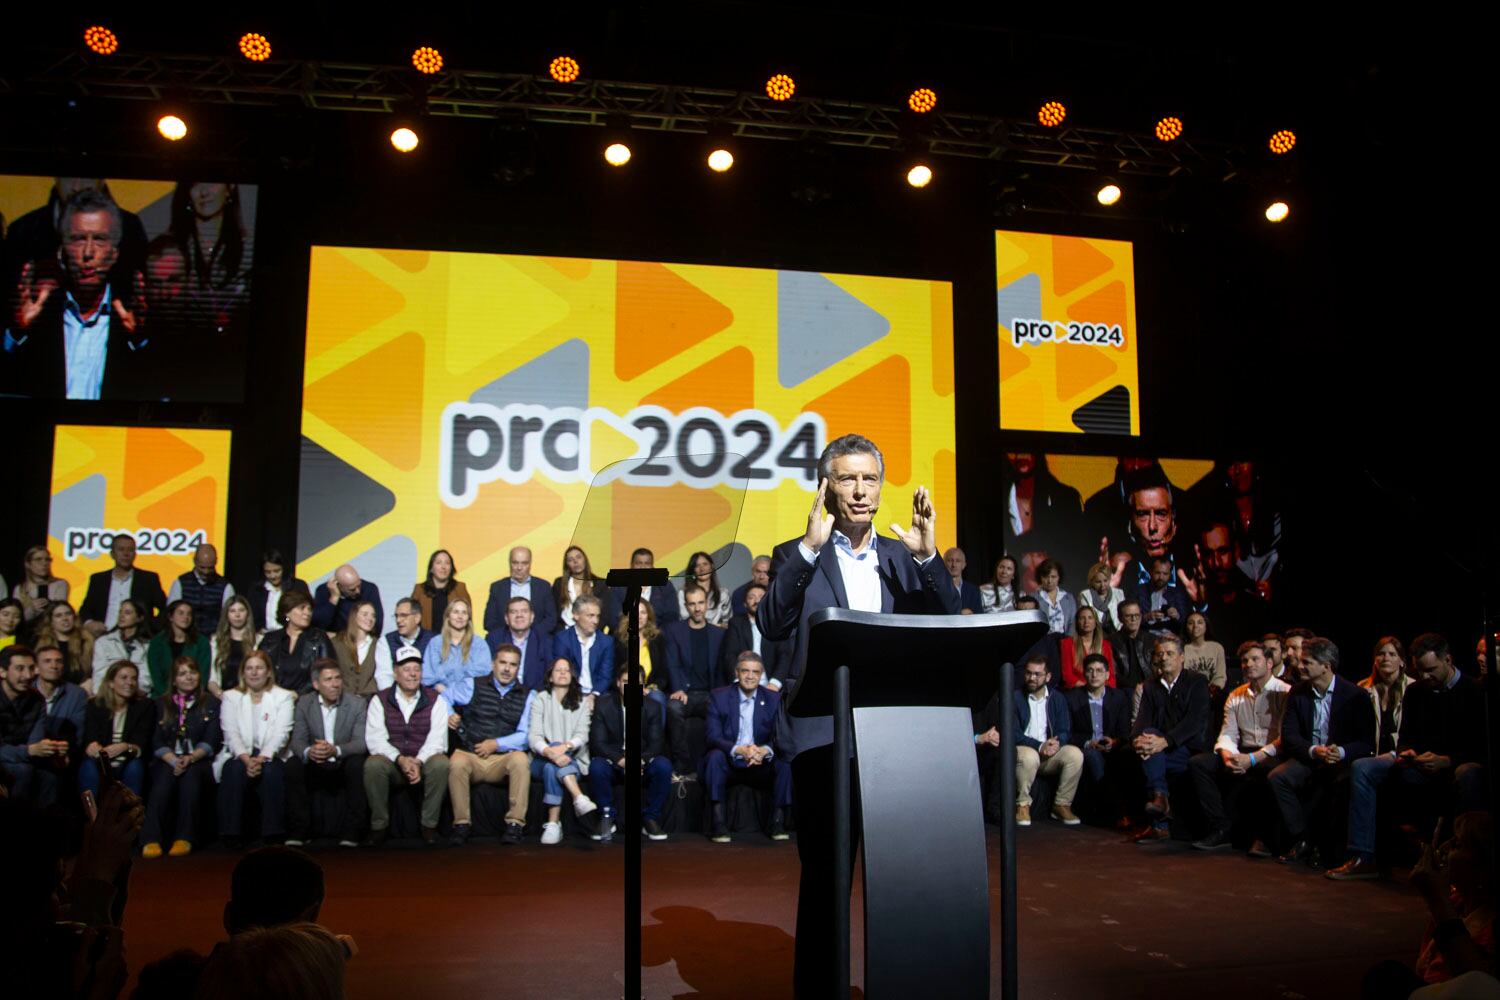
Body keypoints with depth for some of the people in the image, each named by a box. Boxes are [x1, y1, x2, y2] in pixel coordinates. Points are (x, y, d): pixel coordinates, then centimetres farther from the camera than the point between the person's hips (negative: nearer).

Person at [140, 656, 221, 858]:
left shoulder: (211, 703, 13)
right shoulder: (162, 704, 17)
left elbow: (210, 742, 3)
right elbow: (157, 742, 6)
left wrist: (190, 759, -17)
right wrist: (173, 760, -14)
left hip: (199, 762, -1)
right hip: (167, 760, 1)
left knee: (190, 773, -35)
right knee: (166, 774, -33)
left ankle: (185, 838, -36)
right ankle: (151, 839, -41)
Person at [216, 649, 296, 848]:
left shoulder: (283, 697, 8)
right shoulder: (231, 697, 12)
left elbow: (281, 733, -6)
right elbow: (231, 734, -2)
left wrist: (262, 758, -24)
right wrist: (247, 758, -21)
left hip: (271, 756, -1)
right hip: (239, 755, 1)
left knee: (271, 771, -33)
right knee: (236, 769, -32)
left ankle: (273, 834, -25)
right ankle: (232, 834, -25)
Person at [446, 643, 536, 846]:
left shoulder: (528, 696, 11)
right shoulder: (472, 686, 12)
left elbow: (526, 735, 2)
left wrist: (497, 744, -9)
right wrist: (449, 716, -3)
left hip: (504, 758, 0)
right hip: (470, 755, 0)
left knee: (520, 760, -32)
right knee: (457, 762, -33)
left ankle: (515, 824, -25)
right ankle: (461, 824, -22)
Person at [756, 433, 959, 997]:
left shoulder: (902, 558, 14)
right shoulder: (798, 557, 5)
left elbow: (948, 628, 3)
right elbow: (771, 625, -12)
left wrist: (927, 557, -11)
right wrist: (811, 547, -19)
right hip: (824, 734, -2)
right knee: (824, 875, 3)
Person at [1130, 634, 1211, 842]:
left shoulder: (1197, 682, 4)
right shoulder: (1150, 687, 17)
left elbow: (1196, 721, -12)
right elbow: (1142, 721, 3)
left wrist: (1165, 741, -27)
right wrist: (1137, 739, -23)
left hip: (1190, 752, -3)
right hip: (1161, 751, 3)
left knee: (1153, 752, -31)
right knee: (1149, 734, -29)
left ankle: (1159, 825, -32)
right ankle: (1159, 797, -39)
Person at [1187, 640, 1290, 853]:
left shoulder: (1285, 693, -1)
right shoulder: (1235, 697, 18)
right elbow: (1227, 734, 11)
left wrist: (1252, 758, -21)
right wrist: (1227, 754, -13)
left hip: (1273, 756, -5)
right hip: (1243, 754, 6)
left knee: (1273, 769, -40)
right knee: (1198, 763, -16)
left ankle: (1263, 836, -24)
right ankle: (1220, 829, -16)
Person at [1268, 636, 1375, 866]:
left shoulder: (1355, 695, -3)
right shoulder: (1297, 693, 7)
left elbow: (1367, 741, -7)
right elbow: (1288, 735, 1)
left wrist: (1342, 752, -27)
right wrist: (1313, 750, -19)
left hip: (1344, 760, -3)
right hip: (1308, 759, 3)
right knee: (1277, 777, -25)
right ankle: (1301, 841, -18)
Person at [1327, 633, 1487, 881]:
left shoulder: (1474, 692, -3)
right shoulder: (1414, 692, 12)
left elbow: (1482, 749, -10)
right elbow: (1406, 738, 16)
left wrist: (1447, 761, -25)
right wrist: (1407, 752, -8)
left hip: (1459, 766, -5)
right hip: (1421, 766, 5)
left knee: (1468, 774, -41)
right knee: (1362, 768, -15)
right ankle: (1362, 858, -20)